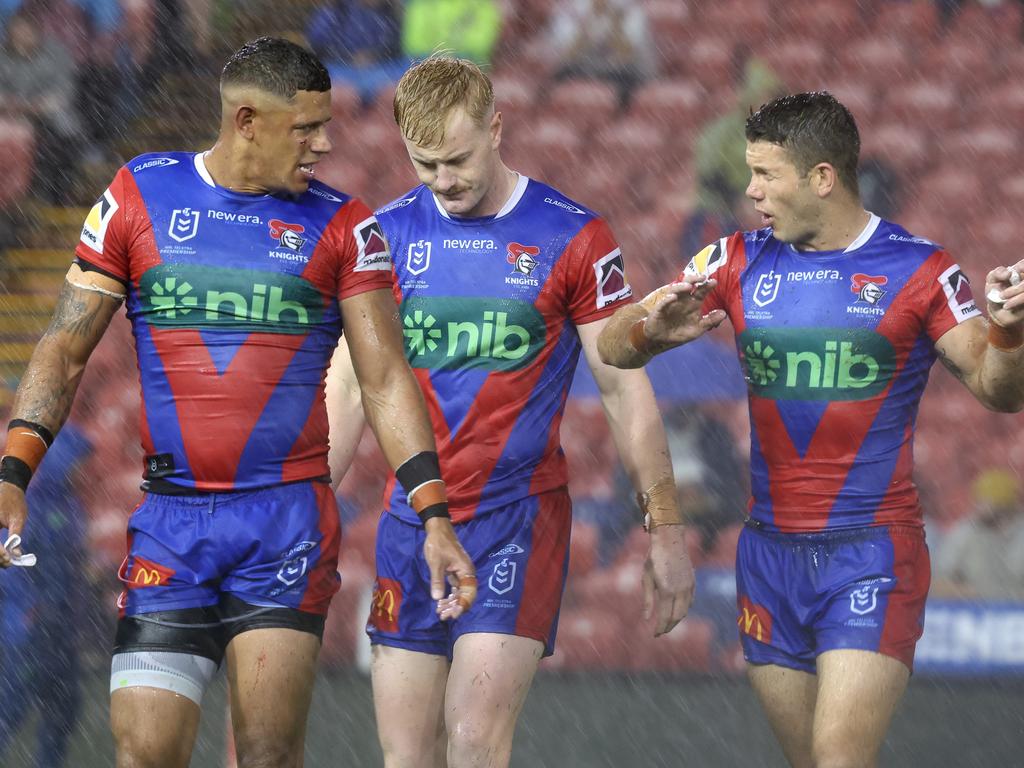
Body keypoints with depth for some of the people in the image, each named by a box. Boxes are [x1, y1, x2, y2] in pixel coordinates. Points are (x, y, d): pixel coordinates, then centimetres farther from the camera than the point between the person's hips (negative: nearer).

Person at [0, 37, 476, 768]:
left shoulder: (342, 226, 4)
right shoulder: (139, 195, 5)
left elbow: (386, 379, 3)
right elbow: (66, 350, 6)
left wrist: (435, 516, -5)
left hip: (288, 520, -1)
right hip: (168, 519, 1)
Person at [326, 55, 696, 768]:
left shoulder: (574, 237, -2)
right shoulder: (388, 234, 6)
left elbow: (624, 389, 1)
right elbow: (351, 386, 9)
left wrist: (666, 530, 0)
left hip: (519, 516, -3)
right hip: (410, 521, 3)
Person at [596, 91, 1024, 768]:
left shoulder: (917, 269, -4)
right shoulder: (740, 262, 7)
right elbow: (614, 348, 6)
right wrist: (653, 330, -18)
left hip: (871, 557, -4)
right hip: (770, 553, 5)